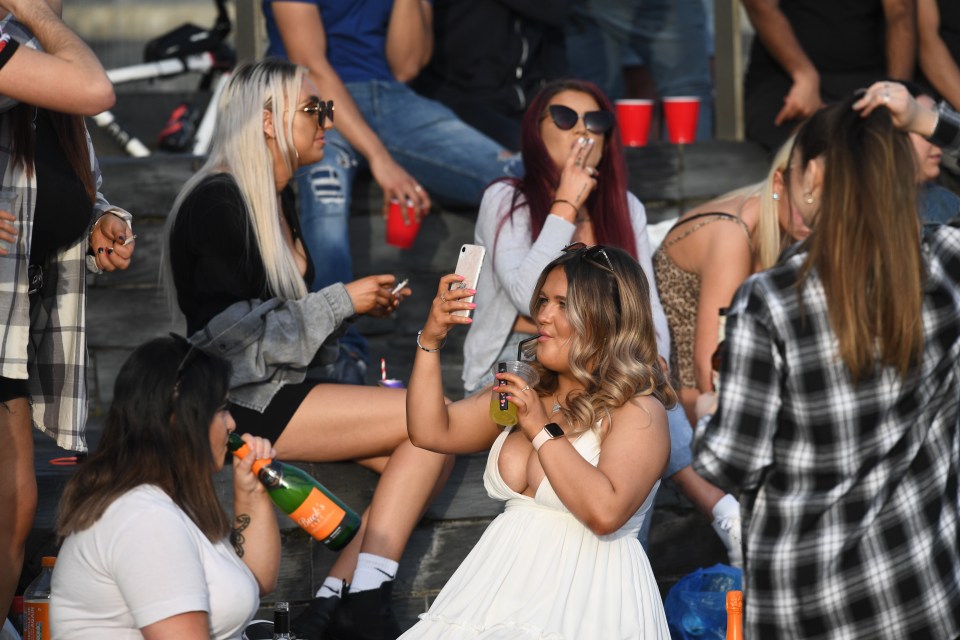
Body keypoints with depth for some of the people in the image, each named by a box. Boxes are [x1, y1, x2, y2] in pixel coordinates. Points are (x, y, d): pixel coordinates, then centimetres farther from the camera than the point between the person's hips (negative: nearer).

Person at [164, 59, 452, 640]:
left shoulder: (279, 200, 16)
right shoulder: (218, 202, -14)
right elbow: (229, 335, -20)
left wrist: (362, 304, 8)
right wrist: (340, 303, -14)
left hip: (290, 387, 10)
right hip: (244, 403, -10)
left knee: (434, 453, -8)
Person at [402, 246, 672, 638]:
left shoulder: (639, 411, -5)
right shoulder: (529, 395, 19)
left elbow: (605, 513, -20)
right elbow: (431, 432, 17)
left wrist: (543, 430, -13)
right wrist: (431, 340, 8)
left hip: (582, 600, -6)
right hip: (503, 587, 7)